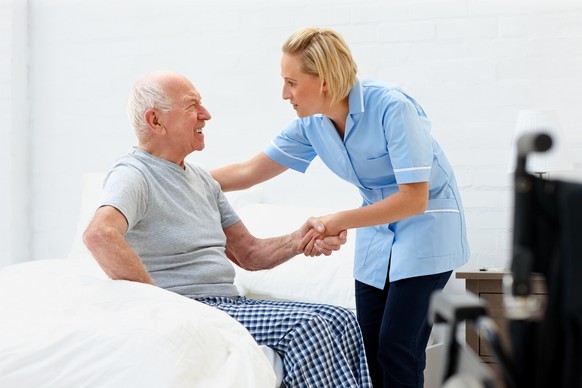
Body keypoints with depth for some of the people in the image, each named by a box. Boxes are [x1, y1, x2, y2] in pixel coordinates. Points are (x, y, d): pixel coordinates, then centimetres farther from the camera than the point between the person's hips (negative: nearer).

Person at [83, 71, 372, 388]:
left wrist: (300, 240, 0)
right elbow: (99, 235, -31)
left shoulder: (202, 179, 20)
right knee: (307, 328, -24)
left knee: (341, 321, -7)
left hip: (230, 303, 9)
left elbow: (249, 253, 20)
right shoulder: (132, 175, -9)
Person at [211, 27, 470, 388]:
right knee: (370, 347, 3)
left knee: (397, 346, -13)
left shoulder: (391, 107, -25)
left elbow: (414, 198, -26)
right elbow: (249, 172, 2)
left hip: (425, 223, -6)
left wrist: (339, 222, -26)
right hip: (377, 229, 7)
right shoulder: (312, 124, -5)